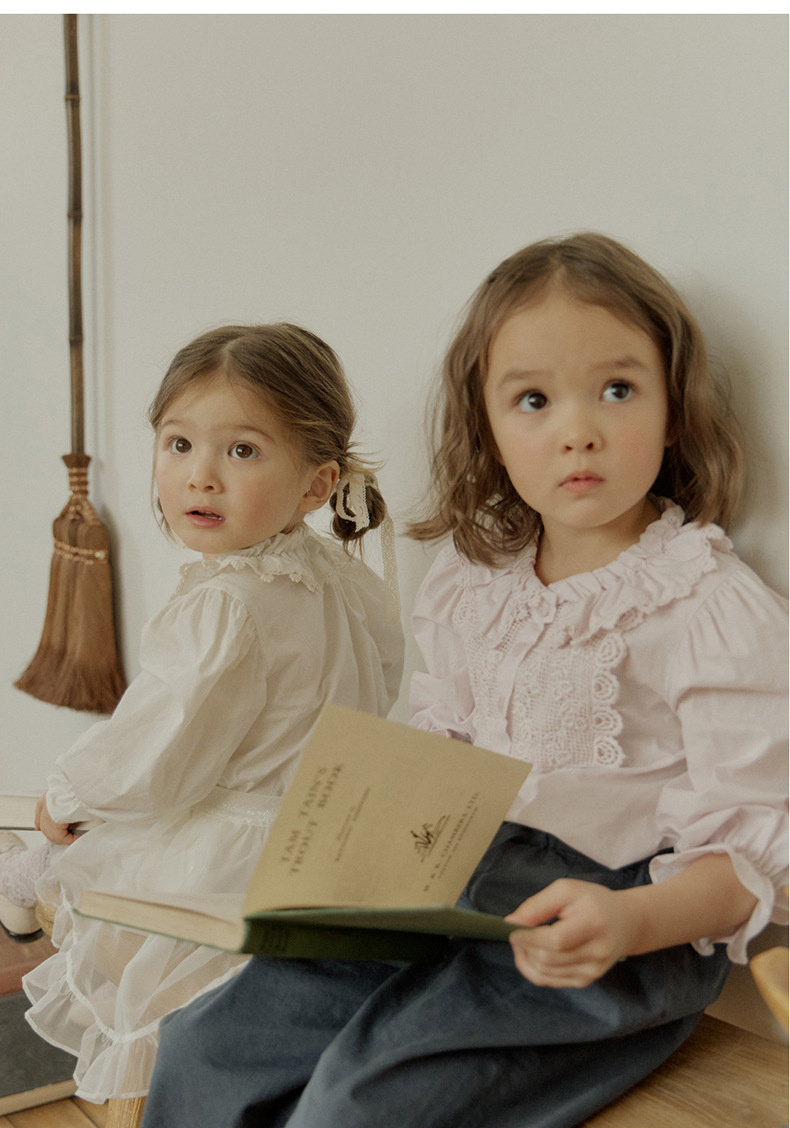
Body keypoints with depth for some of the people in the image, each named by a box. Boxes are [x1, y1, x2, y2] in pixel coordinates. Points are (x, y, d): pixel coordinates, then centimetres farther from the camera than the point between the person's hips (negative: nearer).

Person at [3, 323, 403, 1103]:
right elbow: (376, 699, 15)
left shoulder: (226, 610, -29)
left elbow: (151, 768, -24)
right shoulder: (348, 580, -1)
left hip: (228, 872, -9)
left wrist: (66, 794, -4)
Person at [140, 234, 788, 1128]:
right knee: (204, 1049, -1)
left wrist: (629, 921, -29)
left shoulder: (718, 609, -11)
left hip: (637, 928, -6)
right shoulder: (469, 588, 9)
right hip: (463, 891, 6)